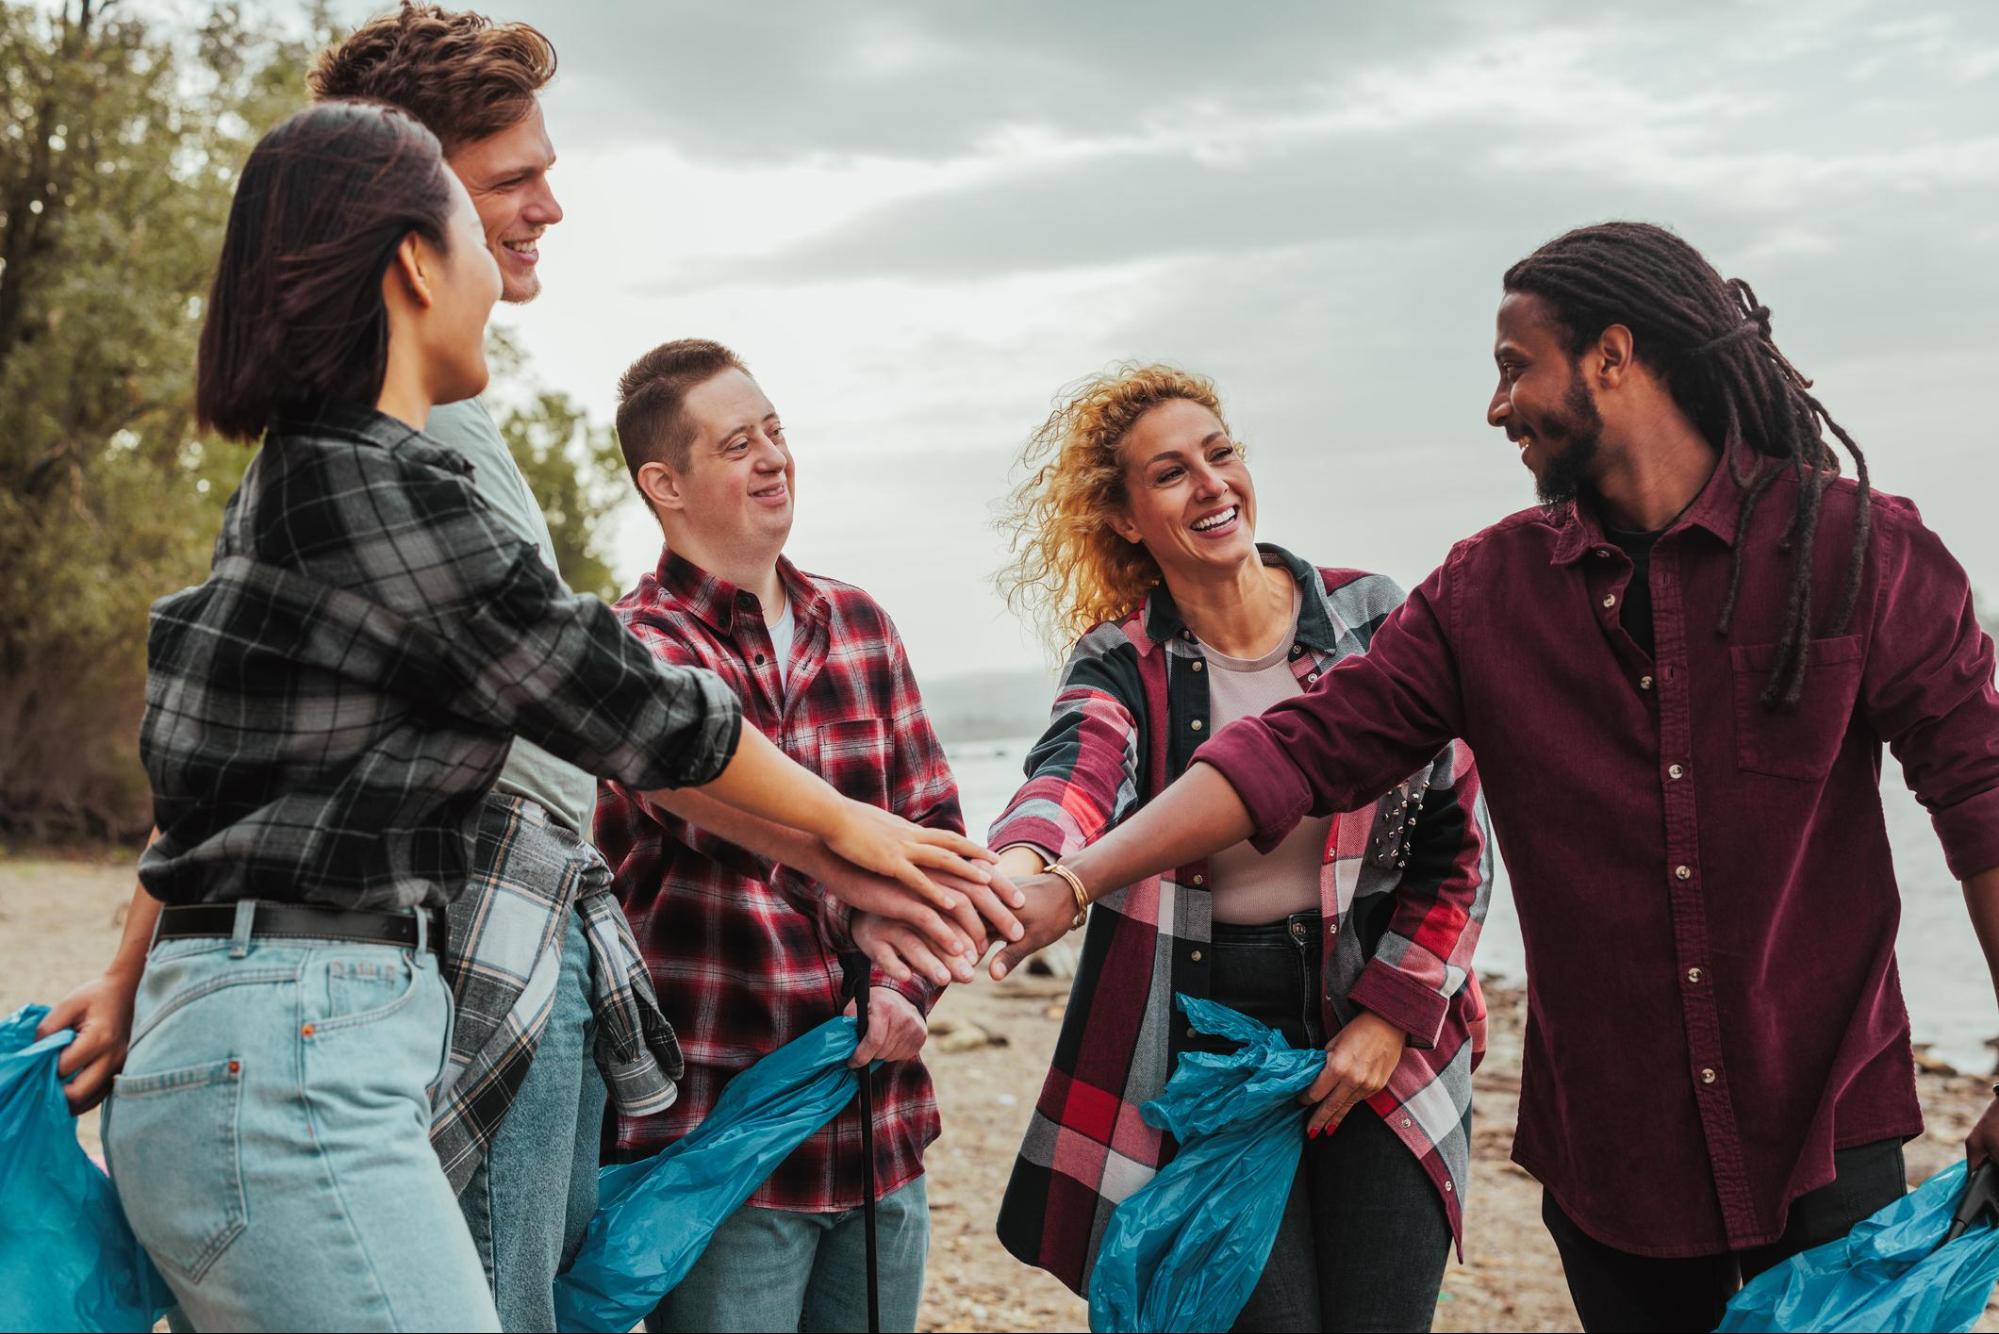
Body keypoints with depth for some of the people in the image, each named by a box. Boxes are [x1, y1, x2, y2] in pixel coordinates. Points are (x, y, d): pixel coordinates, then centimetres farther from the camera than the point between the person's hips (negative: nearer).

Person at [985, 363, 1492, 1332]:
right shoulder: (1123, 663, -3)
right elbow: (1078, 769, -27)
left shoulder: (1371, 617, 0)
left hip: (1385, 1039, 1)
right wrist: (1021, 862, -49)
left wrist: (1390, 1015, -5)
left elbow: (1453, 833, 4)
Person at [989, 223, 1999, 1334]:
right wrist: (1070, 885, -14)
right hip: (1611, 1160, 2)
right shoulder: (1490, 588, 1)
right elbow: (1301, 751, -5)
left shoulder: (1857, 545, -6)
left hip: (1825, 1148, -2)